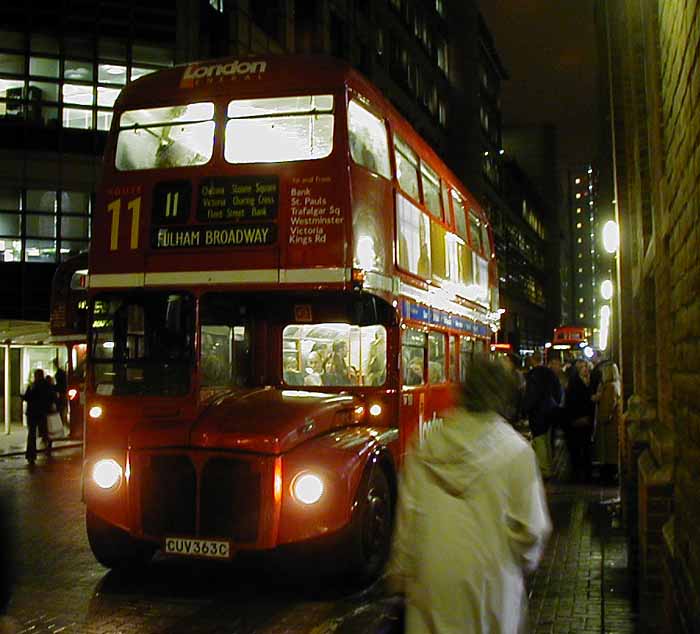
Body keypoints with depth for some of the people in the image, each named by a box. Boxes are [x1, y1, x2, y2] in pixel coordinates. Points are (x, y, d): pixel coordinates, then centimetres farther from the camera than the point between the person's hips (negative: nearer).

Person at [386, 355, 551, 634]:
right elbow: (532, 526, -8)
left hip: (432, 581, 2)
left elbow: (407, 517, -1)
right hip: (489, 579, -1)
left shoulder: (424, 448, -4)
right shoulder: (516, 451, -11)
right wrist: (526, 563, 12)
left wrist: (400, 573, 10)